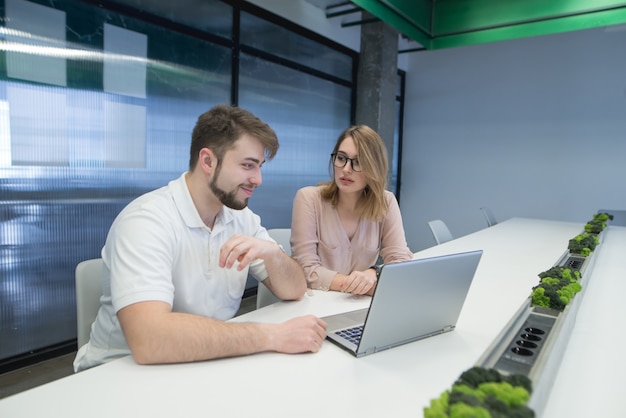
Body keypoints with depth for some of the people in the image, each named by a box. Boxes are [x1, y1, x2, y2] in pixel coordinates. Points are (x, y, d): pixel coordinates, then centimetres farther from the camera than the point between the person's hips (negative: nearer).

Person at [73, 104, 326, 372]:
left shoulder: (242, 217, 0)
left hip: (206, 365, 6)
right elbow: (149, 339, -34)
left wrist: (272, 252, -20)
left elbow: (294, 290, 0)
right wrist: (273, 335, -30)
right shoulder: (146, 221, -21)